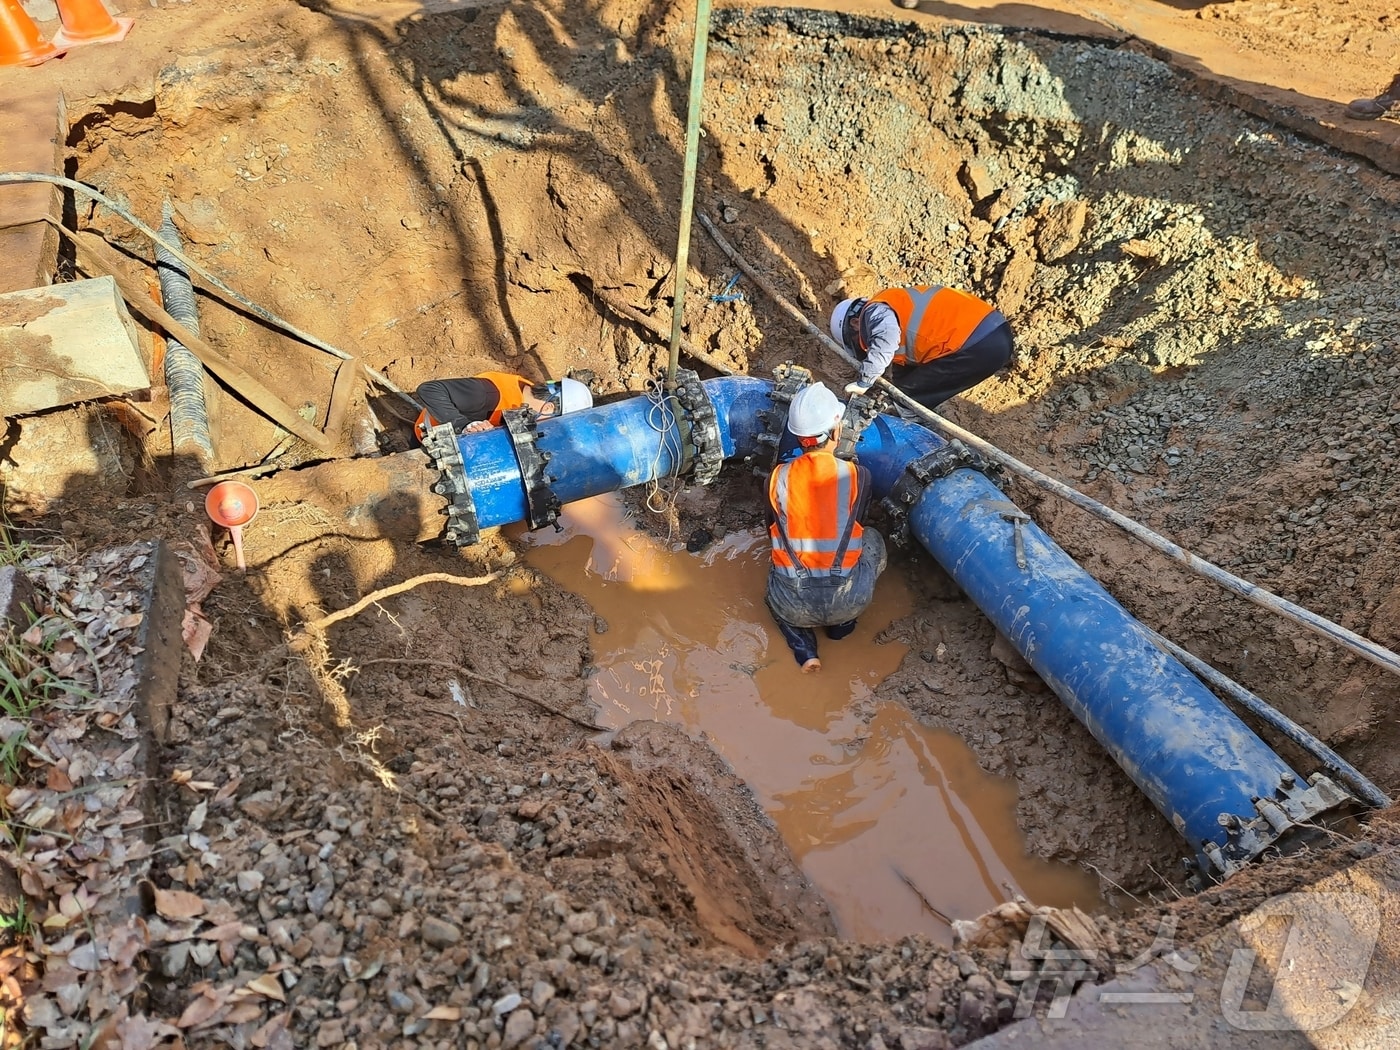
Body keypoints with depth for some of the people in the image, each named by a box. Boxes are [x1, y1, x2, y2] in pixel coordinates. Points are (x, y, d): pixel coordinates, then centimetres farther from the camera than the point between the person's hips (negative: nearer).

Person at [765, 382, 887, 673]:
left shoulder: (777, 478, -4)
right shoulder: (858, 476, -6)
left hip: (791, 606, 1)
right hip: (847, 603, -1)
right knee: (872, 540, 29)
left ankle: (804, 649, 12)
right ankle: (841, 623, 20)